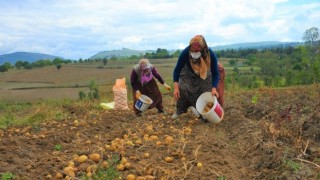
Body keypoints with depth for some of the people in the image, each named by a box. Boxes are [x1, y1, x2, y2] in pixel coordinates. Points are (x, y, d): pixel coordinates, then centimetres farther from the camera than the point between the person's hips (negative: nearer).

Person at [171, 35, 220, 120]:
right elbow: (177, 70, -26)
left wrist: (214, 88, -38)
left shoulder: (211, 55, -35)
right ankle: (179, 110, 1)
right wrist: (176, 87, -34)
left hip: (204, 75, 1)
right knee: (183, 89, -19)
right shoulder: (185, 53, -37)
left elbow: (215, 73, -24)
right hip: (188, 74, -1)